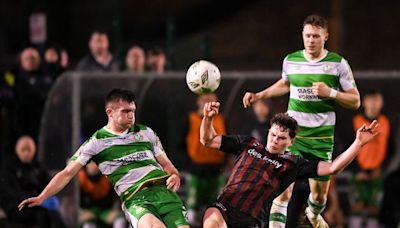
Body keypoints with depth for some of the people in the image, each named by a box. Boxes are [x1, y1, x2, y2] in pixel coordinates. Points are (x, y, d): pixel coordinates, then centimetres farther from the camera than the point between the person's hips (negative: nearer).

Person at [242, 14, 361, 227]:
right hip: (293, 133, 0)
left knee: (320, 195, 12)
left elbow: (355, 101, -1)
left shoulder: (338, 64, -5)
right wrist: (259, 95, 17)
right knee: (283, 190, -16)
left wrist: (331, 92, -17)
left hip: (322, 137, 0)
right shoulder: (291, 60, 2)